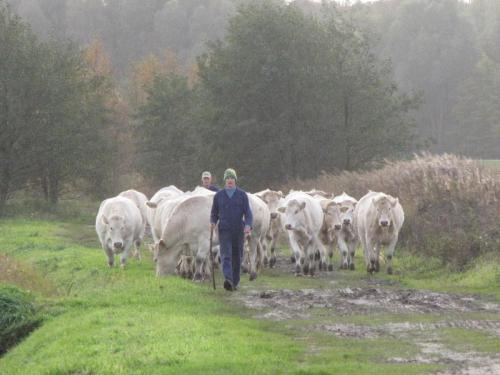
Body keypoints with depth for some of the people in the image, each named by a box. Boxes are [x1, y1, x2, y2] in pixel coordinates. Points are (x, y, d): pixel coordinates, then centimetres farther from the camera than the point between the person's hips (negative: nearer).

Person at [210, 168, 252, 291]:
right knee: (226, 256, -17)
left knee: (237, 258, 7)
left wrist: (248, 225, -20)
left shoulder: (242, 195, 4)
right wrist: (213, 223, -8)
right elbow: (214, 213, 14)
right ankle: (228, 280, -33)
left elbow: (248, 213, -2)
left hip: (238, 231, 1)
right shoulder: (218, 195, 7)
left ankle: (235, 282, 20)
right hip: (224, 230, -1)